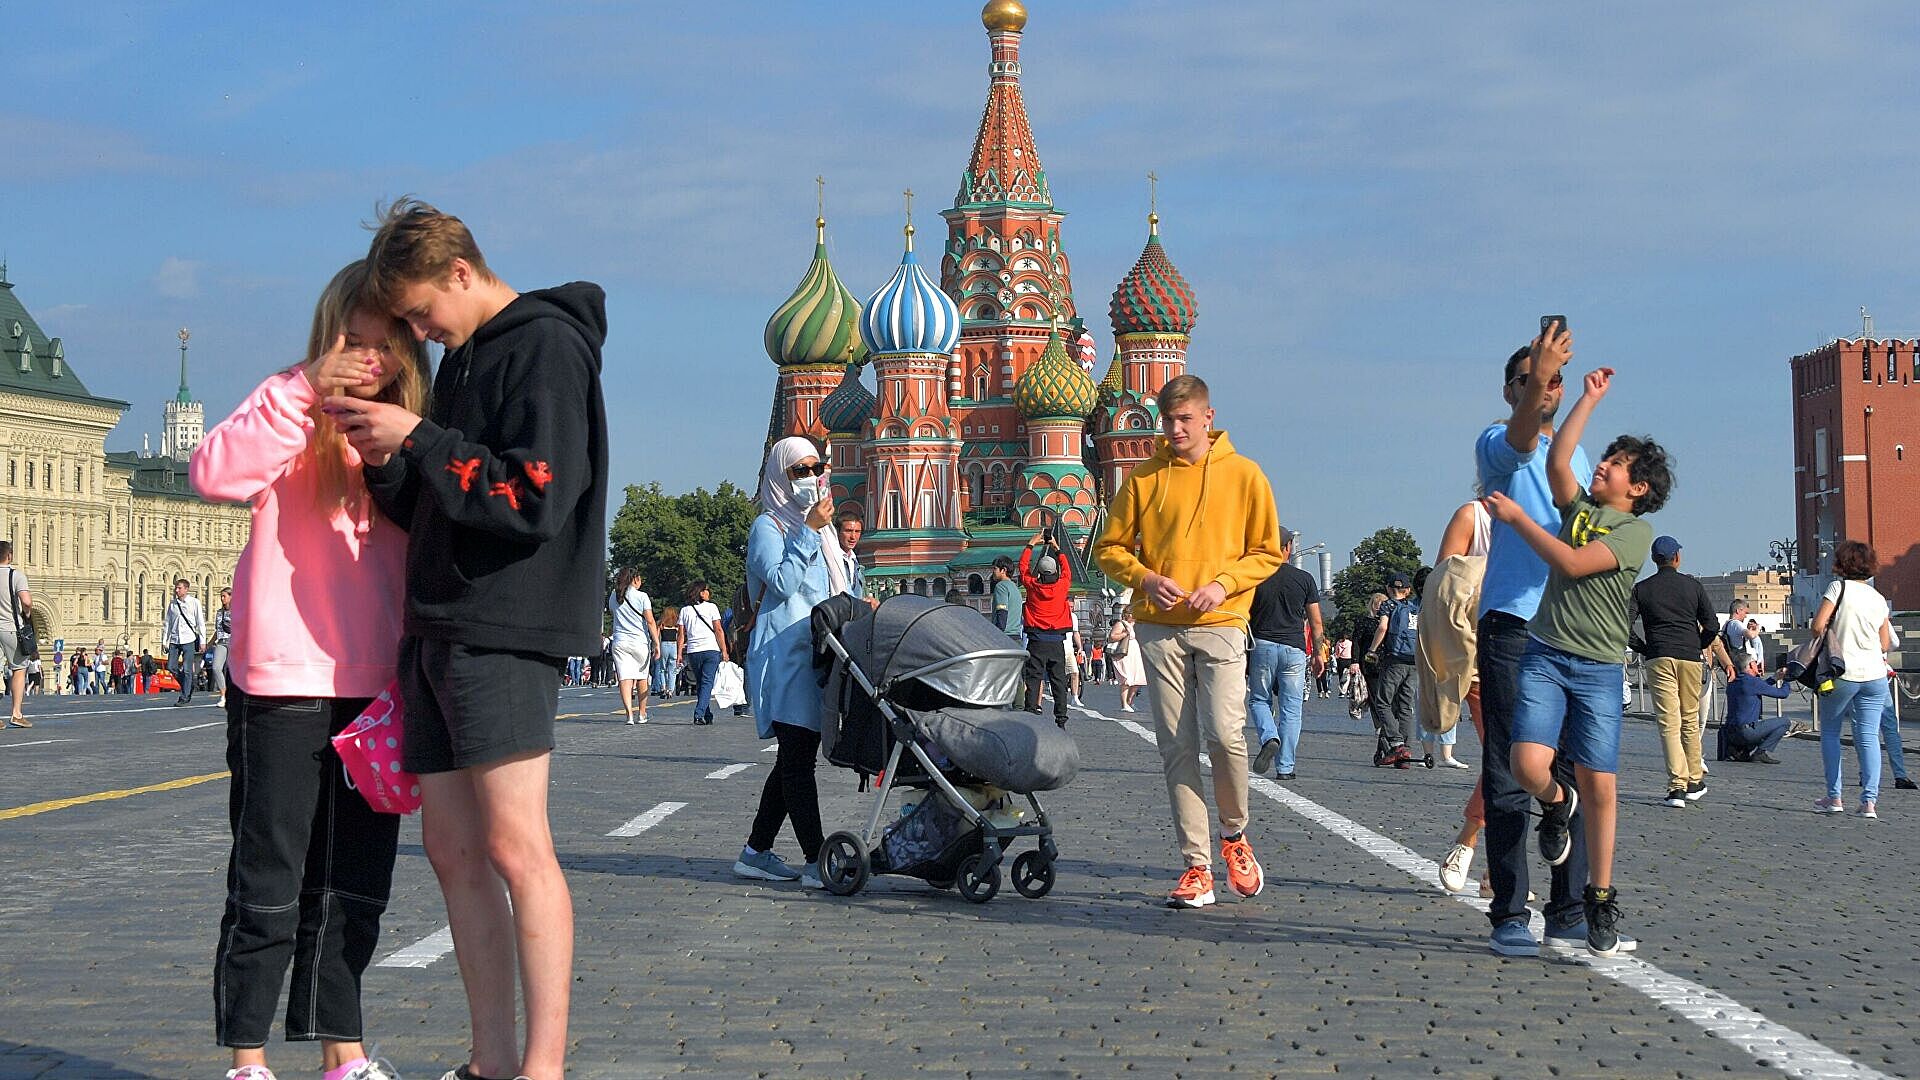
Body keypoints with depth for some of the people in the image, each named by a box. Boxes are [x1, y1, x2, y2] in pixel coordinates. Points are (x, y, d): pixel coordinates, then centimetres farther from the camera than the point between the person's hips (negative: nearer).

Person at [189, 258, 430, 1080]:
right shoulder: (292, 408, -4)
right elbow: (214, 474, -23)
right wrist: (306, 393, -28)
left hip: (373, 685, 5)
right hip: (282, 681, -5)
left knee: (354, 882, 11)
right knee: (268, 879, 1)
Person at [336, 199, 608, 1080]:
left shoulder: (546, 346, -7)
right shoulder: (462, 358, 20)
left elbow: (537, 502, -17)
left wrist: (419, 442, -14)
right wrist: (387, 465, 2)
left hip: (505, 634, -9)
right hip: (438, 631, 9)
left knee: (515, 847, -11)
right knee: (452, 849, 7)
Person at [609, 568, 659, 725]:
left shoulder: (613, 596, 5)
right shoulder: (642, 596, -6)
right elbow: (650, 621, -9)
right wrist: (656, 642, -7)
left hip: (619, 643, 2)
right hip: (640, 642, -2)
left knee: (625, 679, -4)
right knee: (642, 678, 13)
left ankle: (629, 714, -17)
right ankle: (641, 714, 20)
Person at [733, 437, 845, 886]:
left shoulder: (823, 528, 21)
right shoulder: (768, 526, -3)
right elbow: (781, 583, -18)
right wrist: (808, 531, -16)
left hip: (817, 653, 9)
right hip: (784, 653, -9)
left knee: (796, 757, 8)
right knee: (797, 759, -11)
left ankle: (756, 853, 16)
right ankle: (817, 862, -15)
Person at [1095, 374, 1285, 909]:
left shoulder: (1243, 475, 6)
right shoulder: (1143, 478, 9)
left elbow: (1268, 551, 7)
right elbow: (1110, 547, 11)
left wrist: (1223, 584, -9)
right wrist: (1146, 578, -7)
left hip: (1221, 625, -2)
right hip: (1160, 629, 2)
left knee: (1224, 734, -16)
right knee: (1177, 748, -1)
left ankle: (1234, 834, 12)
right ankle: (1197, 867, 4)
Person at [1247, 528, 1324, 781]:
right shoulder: (1305, 579, 3)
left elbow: (1245, 618, 3)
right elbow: (1316, 622, 4)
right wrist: (1318, 653, 13)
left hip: (1262, 645, 0)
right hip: (1294, 649, 0)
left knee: (1259, 700, 14)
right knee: (1291, 708, 5)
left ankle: (1269, 738, -15)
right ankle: (1285, 767, 3)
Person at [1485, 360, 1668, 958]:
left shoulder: (1636, 529, 1)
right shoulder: (1579, 508, 16)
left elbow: (1571, 562, -10)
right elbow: (1557, 460, -1)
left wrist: (1516, 516, -5)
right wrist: (1591, 397, 4)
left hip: (1598, 668, -3)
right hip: (1544, 655, 3)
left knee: (1598, 787, -4)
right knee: (1529, 764, -17)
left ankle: (1601, 898, 9)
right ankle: (1555, 804, 19)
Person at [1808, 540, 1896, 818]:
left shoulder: (1839, 587, -6)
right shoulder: (1879, 599, 8)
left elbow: (1818, 626, -13)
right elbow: (1885, 644, 11)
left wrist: (1826, 635, 9)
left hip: (1842, 673, -4)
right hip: (1875, 675, 4)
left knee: (1830, 733, 11)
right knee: (1869, 736, 2)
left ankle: (1834, 797, 8)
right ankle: (1869, 801, -6)